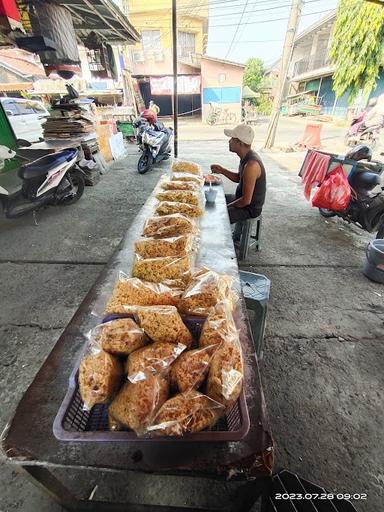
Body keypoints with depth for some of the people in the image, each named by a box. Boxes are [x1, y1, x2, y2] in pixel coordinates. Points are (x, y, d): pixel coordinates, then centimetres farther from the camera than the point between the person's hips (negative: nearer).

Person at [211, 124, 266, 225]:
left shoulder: (251, 165, -29)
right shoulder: (246, 157, 0)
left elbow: (246, 201, -29)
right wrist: (222, 170, 1)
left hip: (249, 208, -10)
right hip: (243, 199, 10)